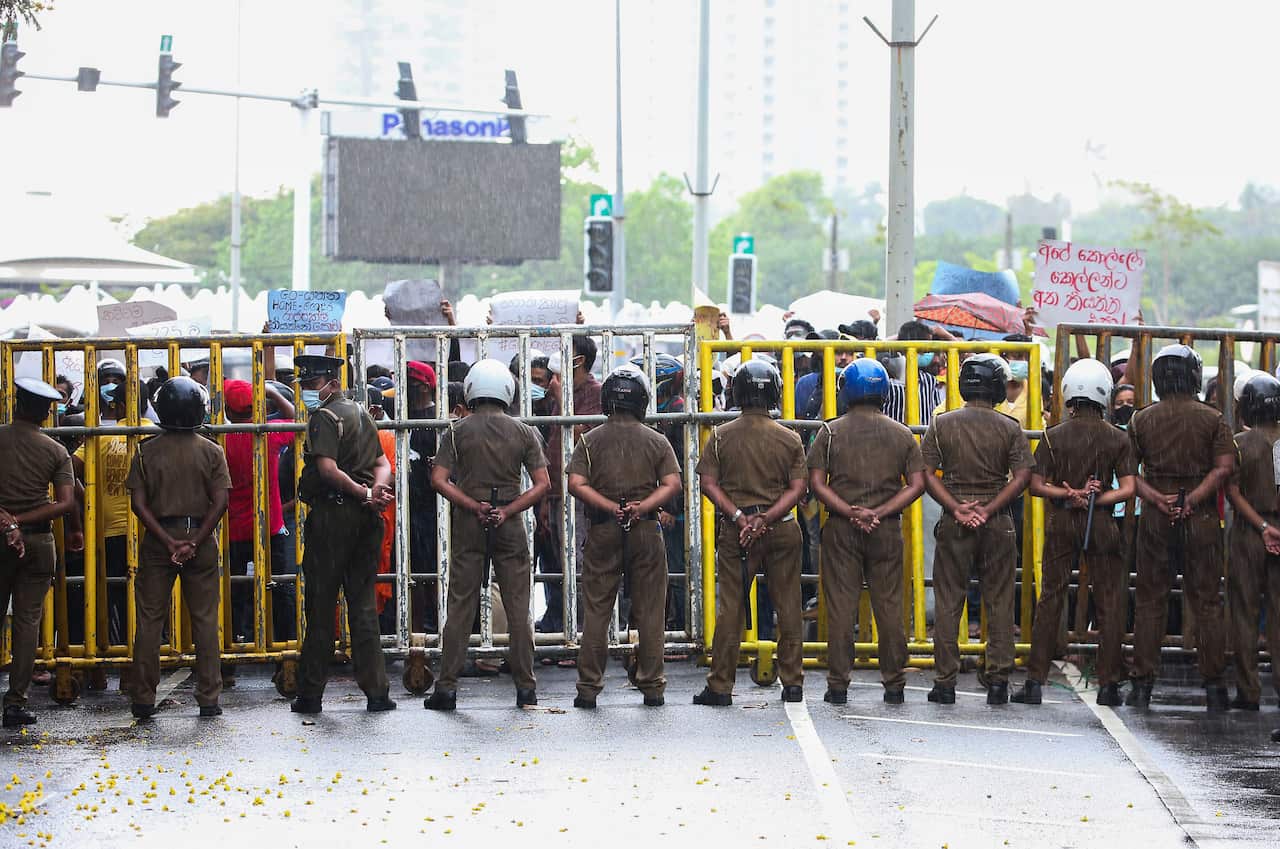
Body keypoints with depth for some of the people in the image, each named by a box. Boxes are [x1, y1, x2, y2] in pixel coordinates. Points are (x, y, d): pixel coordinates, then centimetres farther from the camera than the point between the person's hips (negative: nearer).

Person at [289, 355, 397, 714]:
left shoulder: (324, 417, -10)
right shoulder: (361, 414, 16)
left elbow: (327, 469, -22)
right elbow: (381, 463, 13)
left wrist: (364, 494, -15)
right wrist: (376, 488, -7)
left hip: (332, 513, -7)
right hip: (366, 520, 7)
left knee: (321, 604, -1)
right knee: (363, 603, 9)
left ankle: (311, 694, 3)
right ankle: (376, 691, 4)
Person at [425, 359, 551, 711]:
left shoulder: (458, 431, 0)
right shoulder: (523, 432, 2)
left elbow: (439, 479, -9)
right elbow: (542, 484, -4)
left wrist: (474, 507, -7)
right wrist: (508, 511, -7)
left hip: (469, 523, 0)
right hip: (509, 524, 0)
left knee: (460, 605, 4)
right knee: (518, 607, 5)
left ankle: (446, 686, 1)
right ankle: (525, 687, 6)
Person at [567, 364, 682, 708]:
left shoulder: (591, 441, 2)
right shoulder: (656, 441, 3)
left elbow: (576, 484, -9)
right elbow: (672, 484, -7)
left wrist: (612, 508, -10)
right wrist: (641, 507, -13)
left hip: (603, 531, 0)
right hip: (646, 530, 0)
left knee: (595, 610, 4)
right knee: (649, 611, 6)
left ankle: (588, 688, 3)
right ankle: (651, 686, 7)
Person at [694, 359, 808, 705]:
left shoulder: (722, 436, -1)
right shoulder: (790, 439, 1)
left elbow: (708, 483, -6)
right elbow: (797, 488, -6)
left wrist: (739, 517, -10)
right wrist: (765, 518, -11)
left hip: (735, 531, -1)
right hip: (782, 530, 1)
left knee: (730, 606, 3)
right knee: (787, 606, 8)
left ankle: (720, 686, 4)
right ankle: (792, 683, 11)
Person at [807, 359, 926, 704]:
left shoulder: (830, 432, 0)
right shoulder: (901, 434, 5)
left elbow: (817, 483, -6)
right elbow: (917, 484, -2)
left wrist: (850, 511, -9)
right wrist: (881, 512, -8)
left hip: (842, 529, -1)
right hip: (887, 530, 1)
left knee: (841, 606, 2)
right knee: (889, 605, 6)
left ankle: (838, 685, 2)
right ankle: (894, 684, 9)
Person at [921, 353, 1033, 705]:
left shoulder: (942, 424, 1)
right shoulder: (1009, 428, -1)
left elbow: (926, 474, -5)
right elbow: (1022, 476, -9)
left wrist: (956, 508, -8)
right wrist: (989, 508, -10)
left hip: (954, 521, 0)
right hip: (997, 523, 0)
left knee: (948, 603, 5)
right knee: (999, 603, 6)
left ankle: (945, 683, 5)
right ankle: (998, 682, 4)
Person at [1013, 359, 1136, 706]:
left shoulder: (1054, 437, -3)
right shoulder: (1118, 439, -3)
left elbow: (1037, 486, -6)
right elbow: (1128, 489, -9)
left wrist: (1070, 494, -8)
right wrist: (1094, 499, -9)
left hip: (1061, 522, 1)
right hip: (1101, 523, -1)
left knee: (1050, 599, 6)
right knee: (1109, 602, 7)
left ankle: (1035, 681, 4)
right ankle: (1108, 684, 6)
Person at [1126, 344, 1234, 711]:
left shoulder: (1142, 419, 2)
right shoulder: (1212, 419, -2)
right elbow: (1224, 467, -11)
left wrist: (1158, 499, -10)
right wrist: (1192, 500, -12)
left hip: (1156, 517, 1)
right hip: (1201, 518, -1)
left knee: (1150, 601, 7)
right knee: (1206, 602, 5)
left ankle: (1142, 684, 5)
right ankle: (1213, 686, 4)